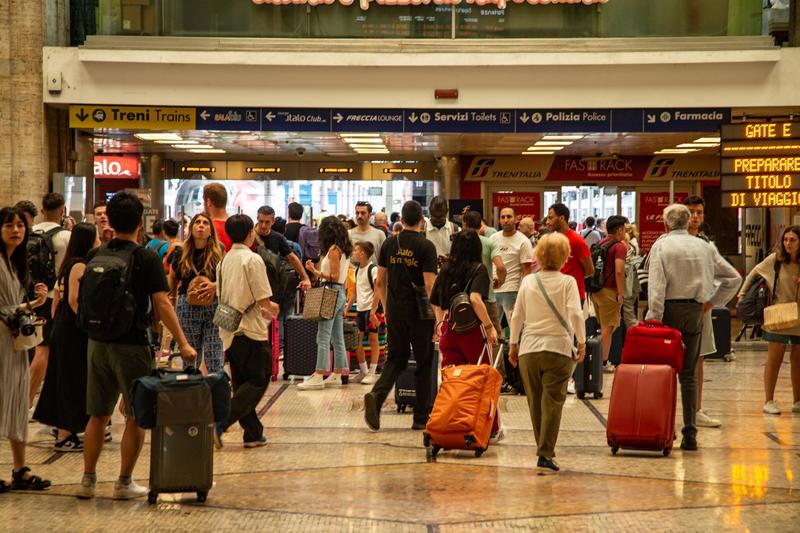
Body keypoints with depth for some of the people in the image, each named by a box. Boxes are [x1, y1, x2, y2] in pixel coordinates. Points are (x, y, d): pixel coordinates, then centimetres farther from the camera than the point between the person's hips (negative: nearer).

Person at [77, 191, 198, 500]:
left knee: (98, 415, 14)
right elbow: (162, 304, -15)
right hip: (131, 344, -5)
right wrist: (183, 343, -14)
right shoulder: (146, 259, -10)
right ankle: (124, 483, 8)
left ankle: (88, 479, 15)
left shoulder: (95, 256, 5)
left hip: (97, 343, 5)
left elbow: (80, 299, 11)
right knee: (136, 416, 6)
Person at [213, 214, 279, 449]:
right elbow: (263, 299, -15)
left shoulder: (224, 261, 10)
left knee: (241, 383, 13)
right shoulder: (252, 259, -12)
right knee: (258, 382, 0)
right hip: (251, 331, -7)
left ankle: (253, 434, 14)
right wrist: (271, 310, 8)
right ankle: (220, 422, -17)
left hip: (229, 330, 7)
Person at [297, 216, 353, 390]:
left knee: (323, 337, -11)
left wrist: (316, 272, -19)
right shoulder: (344, 250, 14)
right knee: (337, 338, 11)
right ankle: (336, 376, 14)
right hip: (340, 294, 10)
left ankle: (319, 377, -13)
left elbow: (334, 276, -16)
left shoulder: (333, 249, -12)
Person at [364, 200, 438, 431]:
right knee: (424, 363, 8)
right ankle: (421, 417, 11)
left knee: (395, 359, 13)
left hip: (395, 310, 4)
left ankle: (376, 395, -14)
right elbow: (430, 285, -15)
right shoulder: (426, 247, -9)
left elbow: (380, 282, 8)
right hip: (419, 312, -4)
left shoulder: (389, 244, 5)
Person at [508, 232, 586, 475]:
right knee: (552, 403, -2)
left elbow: (517, 316, 10)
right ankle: (545, 455, -11)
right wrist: (582, 343, -5)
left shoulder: (528, 281, 6)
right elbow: (575, 314, -14)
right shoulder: (567, 282, -4)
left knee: (535, 402, 13)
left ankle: (545, 451, 20)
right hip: (558, 348, -3)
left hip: (529, 348, 3)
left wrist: (513, 344, 19)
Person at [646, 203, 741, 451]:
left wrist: (654, 318, -14)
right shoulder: (704, 246, 9)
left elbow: (656, 285, -14)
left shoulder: (661, 246, -4)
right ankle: (690, 432, 4)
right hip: (696, 310, 4)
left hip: (670, 310, -4)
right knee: (689, 374, 7)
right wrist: (712, 301, 16)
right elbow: (734, 278, 12)